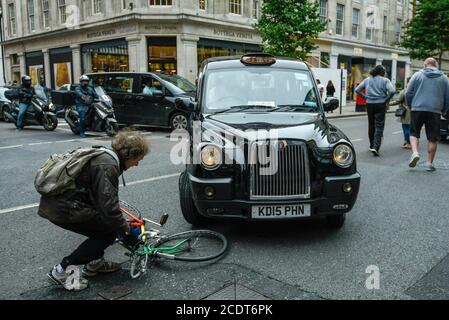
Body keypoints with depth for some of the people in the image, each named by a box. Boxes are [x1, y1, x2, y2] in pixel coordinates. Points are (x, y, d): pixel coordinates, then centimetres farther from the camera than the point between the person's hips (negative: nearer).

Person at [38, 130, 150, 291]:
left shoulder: (104, 156, 12)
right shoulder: (107, 166, -18)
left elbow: (105, 199, 24)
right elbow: (109, 207, -21)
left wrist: (123, 224, 30)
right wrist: (127, 234, -9)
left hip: (55, 199, 10)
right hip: (61, 209, -10)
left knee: (106, 222, 15)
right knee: (110, 230, -2)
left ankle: (94, 263, 25)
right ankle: (63, 269, 0)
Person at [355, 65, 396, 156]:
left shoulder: (367, 80, 9)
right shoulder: (385, 80, -3)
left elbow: (357, 90, 6)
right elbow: (392, 91, -16)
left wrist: (365, 97, 7)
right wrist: (387, 99, -4)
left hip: (369, 105, 4)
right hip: (380, 105, -4)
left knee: (371, 126, 15)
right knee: (379, 126, -2)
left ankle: (372, 145, 26)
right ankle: (375, 147, -14)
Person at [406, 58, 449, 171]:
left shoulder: (417, 75, 3)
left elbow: (408, 93, 2)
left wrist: (411, 106, 15)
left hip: (417, 109, -1)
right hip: (435, 111, 1)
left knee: (414, 133, 14)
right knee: (433, 138, 7)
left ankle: (415, 152, -8)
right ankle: (429, 163, 10)